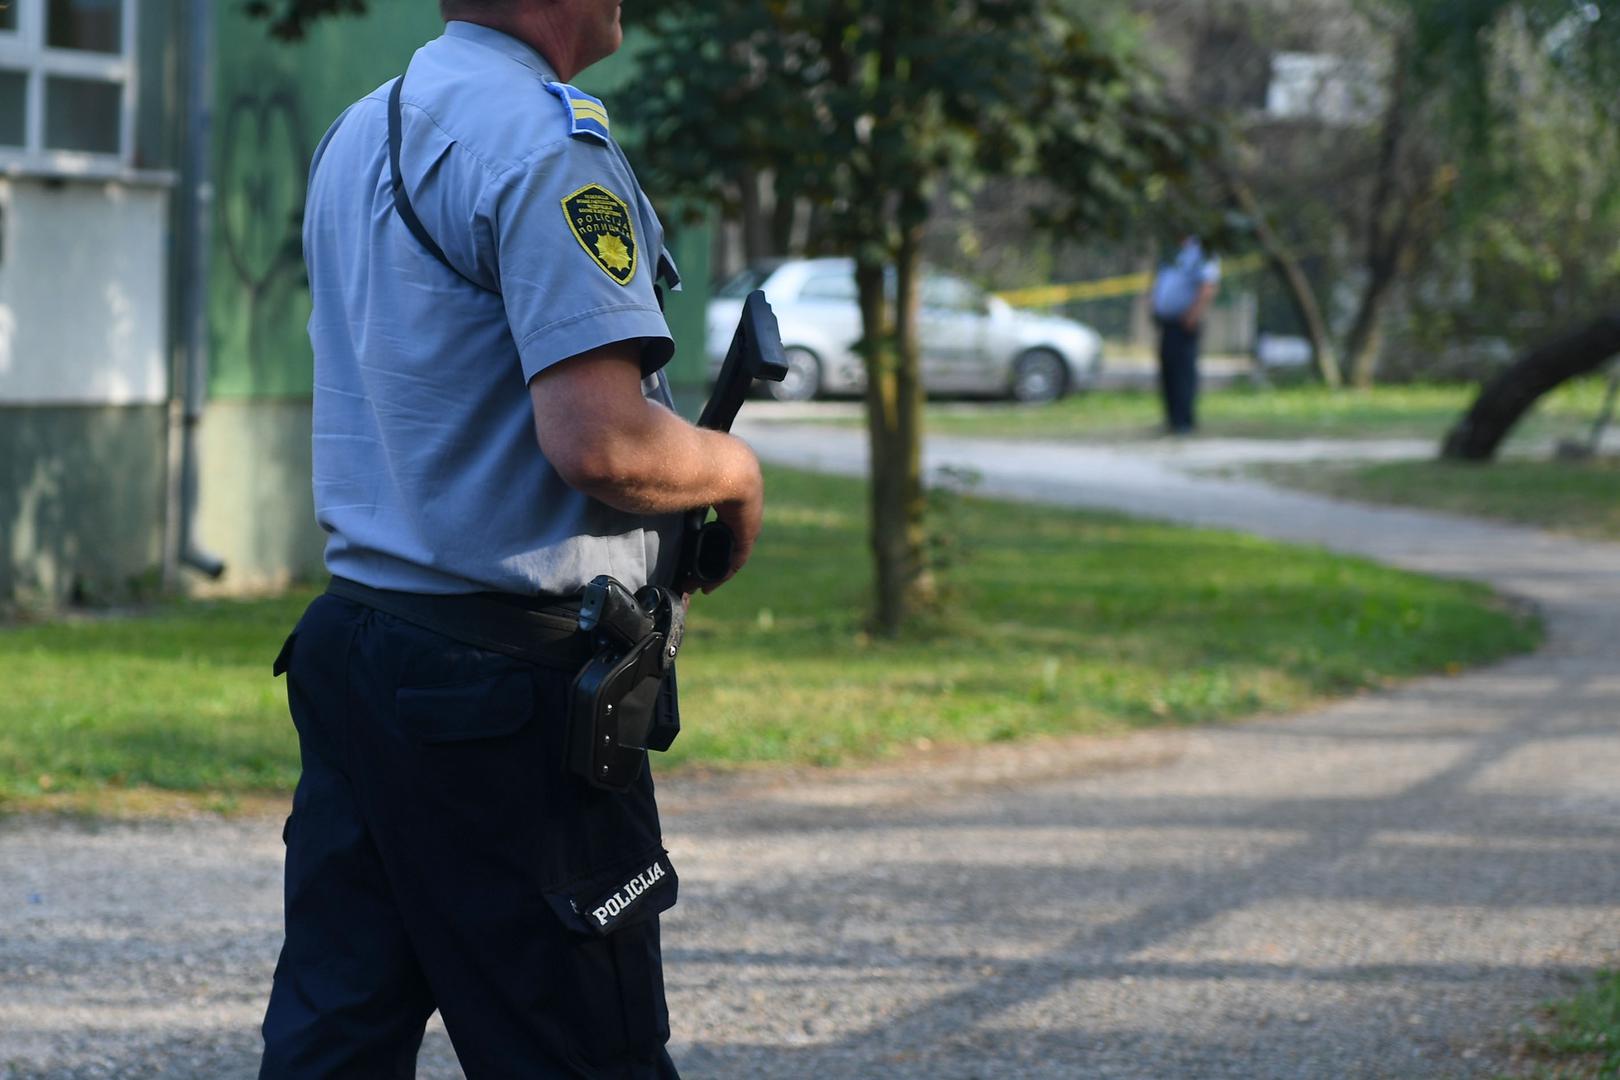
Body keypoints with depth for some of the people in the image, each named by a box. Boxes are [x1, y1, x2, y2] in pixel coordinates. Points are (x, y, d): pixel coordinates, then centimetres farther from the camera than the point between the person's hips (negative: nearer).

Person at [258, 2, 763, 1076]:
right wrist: (733, 468, -4)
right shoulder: (549, 142, -15)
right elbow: (599, 443, -24)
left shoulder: (357, 133, 14)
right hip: (508, 680, -9)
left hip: (352, 629, 9)